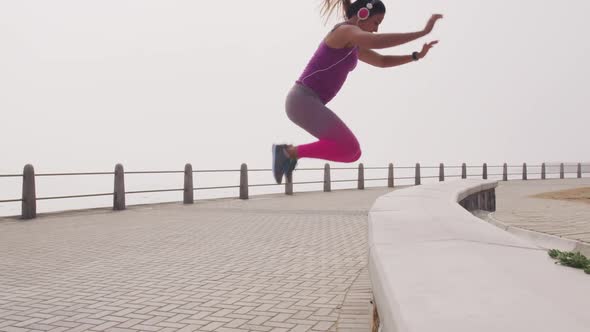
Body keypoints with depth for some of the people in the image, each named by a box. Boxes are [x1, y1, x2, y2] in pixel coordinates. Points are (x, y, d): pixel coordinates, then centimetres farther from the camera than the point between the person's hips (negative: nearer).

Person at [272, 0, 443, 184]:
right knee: (350, 148, -16)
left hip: (307, 103, 10)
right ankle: (291, 151, -9)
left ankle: (290, 152, 9)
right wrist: (423, 32, -27)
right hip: (303, 100, -10)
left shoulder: (352, 44, 22)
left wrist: (417, 55, 18)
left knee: (353, 152, 9)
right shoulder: (345, 30, -9)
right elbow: (378, 41, -30)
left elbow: (383, 61, 29)